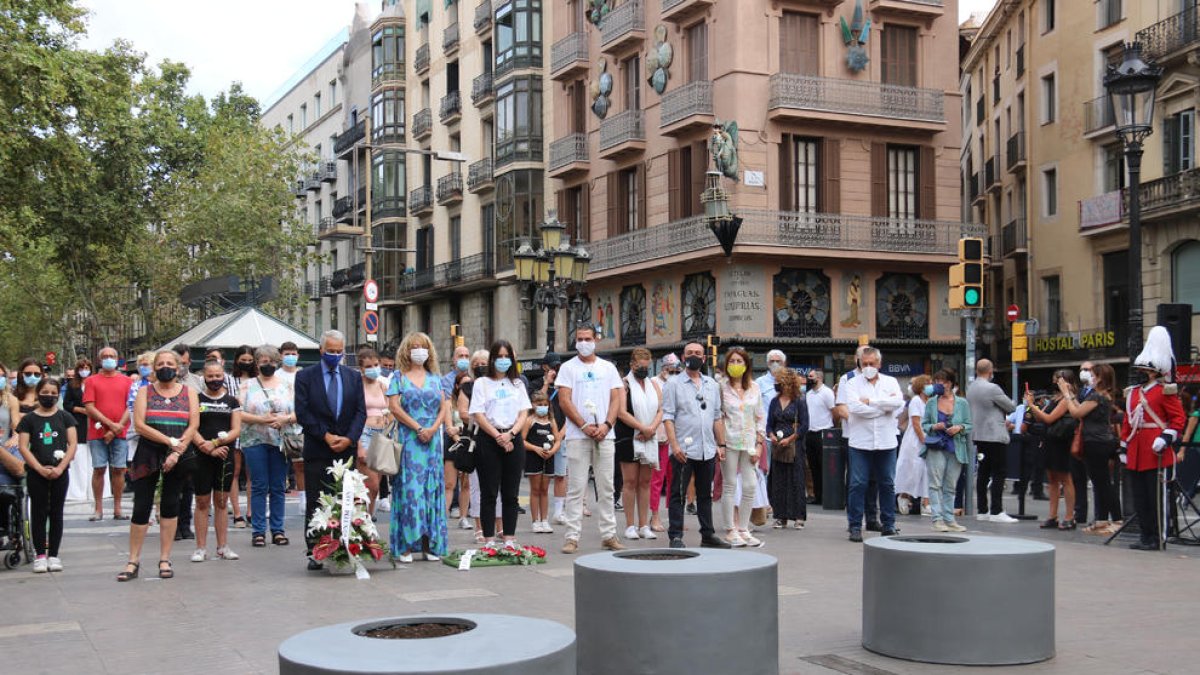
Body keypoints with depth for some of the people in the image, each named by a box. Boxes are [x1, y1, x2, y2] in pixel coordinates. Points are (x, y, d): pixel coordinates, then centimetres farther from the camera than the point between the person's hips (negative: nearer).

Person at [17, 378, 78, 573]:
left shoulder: (65, 417, 5)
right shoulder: (28, 419, 3)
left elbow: (72, 444, 0)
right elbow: (23, 447, -3)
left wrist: (60, 468, -11)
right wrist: (40, 469, -13)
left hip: (60, 473, 1)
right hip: (36, 473, -1)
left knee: (56, 513, 5)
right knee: (39, 513, 2)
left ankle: (53, 555, 10)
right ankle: (40, 556, 6)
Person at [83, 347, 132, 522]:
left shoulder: (126, 381, 9)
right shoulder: (91, 381, 6)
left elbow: (130, 407, 3)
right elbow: (89, 408, -3)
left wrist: (119, 427, -9)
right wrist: (111, 424, -11)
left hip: (120, 433, 1)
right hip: (98, 433, -1)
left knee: (118, 469, 1)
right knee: (99, 469, -1)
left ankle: (117, 509, 6)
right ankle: (98, 509, 6)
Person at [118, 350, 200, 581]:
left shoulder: (188, 393, 7)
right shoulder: (145, 391, 5)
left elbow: (193, 425, -2)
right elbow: (139, 424, -6)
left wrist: (177, 452, -13)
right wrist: (169, 441, -14)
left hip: (179, 456, 1)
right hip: (149, 455, -1)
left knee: (170, 504, 6)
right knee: (141, 505, -3)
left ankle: (165, 559, 13)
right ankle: (133, 561, 4)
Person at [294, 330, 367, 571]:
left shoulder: (353, 377, 11)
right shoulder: (305, 376, 3)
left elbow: (361, 411, 6)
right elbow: (302, 413, -4)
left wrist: (349, 438, -9)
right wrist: (326, 436, -11)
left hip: (346, 449, 2)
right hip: (317, 451, -2)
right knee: (315, 504, 0)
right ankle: (315, 553, 4)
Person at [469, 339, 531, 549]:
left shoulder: (517, 384, 16)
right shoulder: (481, 383, 6)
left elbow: (523, 414, 8)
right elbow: (478, 415, -4)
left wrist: (510, 434, -10)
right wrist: (498, 436, -13)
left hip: (513, 439, 3)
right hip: (488, 440, -3)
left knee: (511, 494, 4)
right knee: (489, 493, -2)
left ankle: (510, 540, 8)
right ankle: (489, 540, 1)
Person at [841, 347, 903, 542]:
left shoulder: (890, 382, 9)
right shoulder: (853, 383, 4)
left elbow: (898, 402, -10)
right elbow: (854, 407, -14)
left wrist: (870, 401, -12)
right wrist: (884, 405, -8)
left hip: (886, 442, 2)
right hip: (860, 442, -2)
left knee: (887, 484, 8)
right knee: (857, 484, -2)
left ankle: (889, 525, 17)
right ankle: (855, 526, 5)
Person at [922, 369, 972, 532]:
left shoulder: (962, 403, 5)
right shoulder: (931, 402, 7)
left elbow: (969, 425, 7)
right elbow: (924, 424, 9)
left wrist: (960, 428, -13)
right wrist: (933, 427, -12)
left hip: (955, 449, 1)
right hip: (936, 447, -1)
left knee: (950, 487, 8)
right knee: (935, 484, -6)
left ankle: (949, 519, 13)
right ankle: (937, 518, -6)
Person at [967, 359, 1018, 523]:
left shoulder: (970, 388, 10)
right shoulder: (992, 388, -16)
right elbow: (1011, 408, -7)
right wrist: (1011, 404, 16)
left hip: (978, 435, 8)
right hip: (995, 436, -8)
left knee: (983, 473, 11)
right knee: (999, 473, -5)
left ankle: (982, 511, 12)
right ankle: (996, 512, -9)